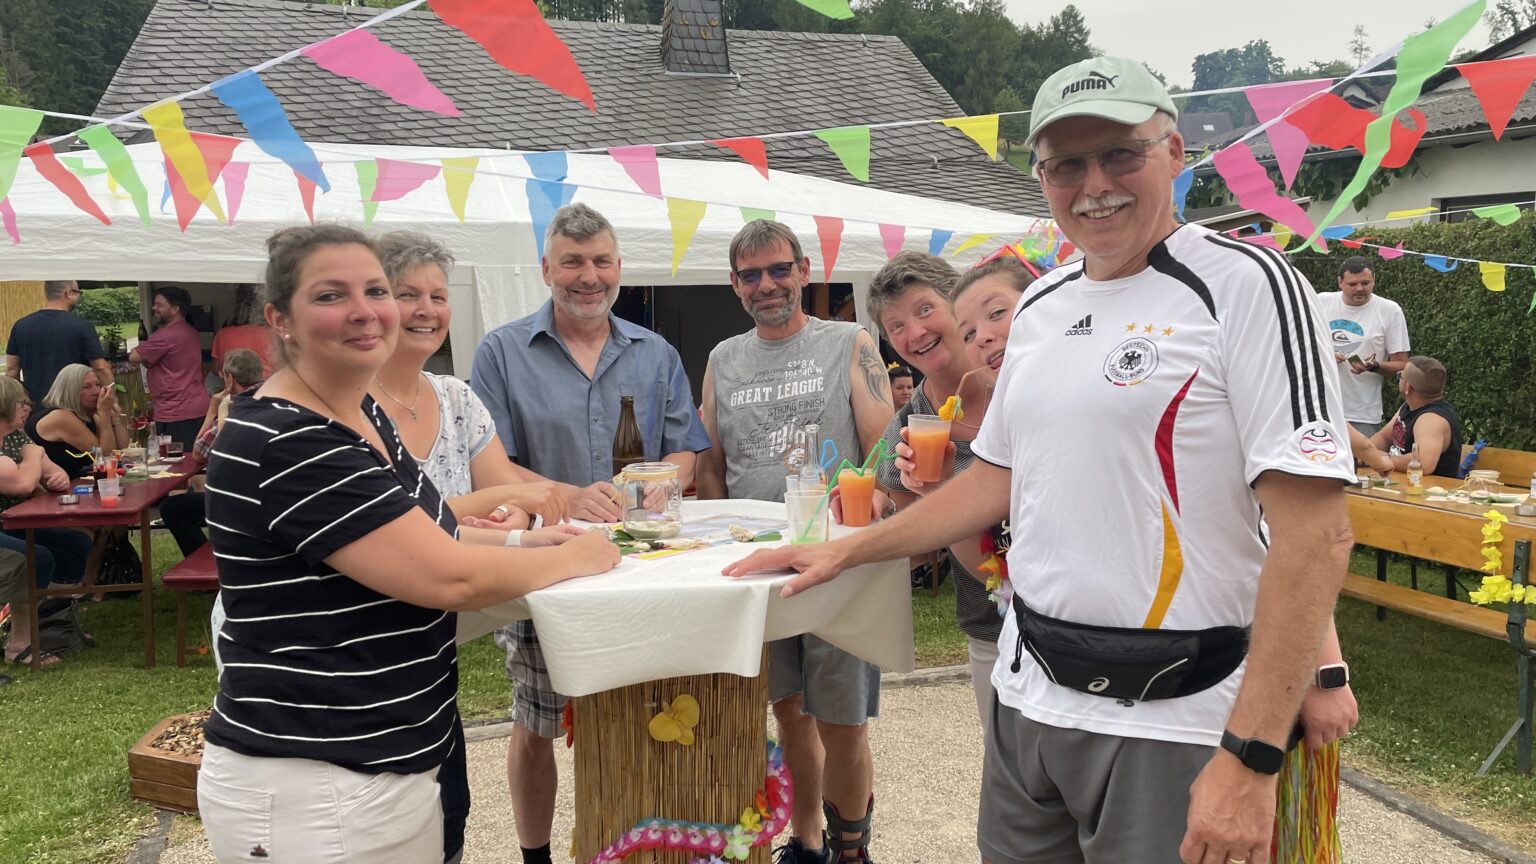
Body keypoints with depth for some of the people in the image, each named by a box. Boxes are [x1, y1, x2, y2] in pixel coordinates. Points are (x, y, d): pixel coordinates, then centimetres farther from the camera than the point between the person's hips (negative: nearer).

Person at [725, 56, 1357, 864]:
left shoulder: (1243, 284, -11)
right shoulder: (1039, 304, 9)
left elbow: (1315, 535, -17)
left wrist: (1250, 757, -21)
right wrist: (844, 551, 13)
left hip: (1170, 725, -6)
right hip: (1028, 696, 6)